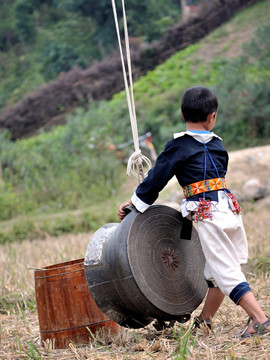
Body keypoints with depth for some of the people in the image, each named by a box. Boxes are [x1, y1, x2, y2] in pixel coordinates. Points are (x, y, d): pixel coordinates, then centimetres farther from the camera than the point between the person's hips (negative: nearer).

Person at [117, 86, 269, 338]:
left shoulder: (178, 147, -4)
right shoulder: (217, 145, 14)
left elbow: (157, 178, 0)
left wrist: (135, 202, 14)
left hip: (208, 215, -7)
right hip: (231, 208, 7)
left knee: (226, 272, -5)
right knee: (216, 269, 16)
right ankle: (204, 321, 26)